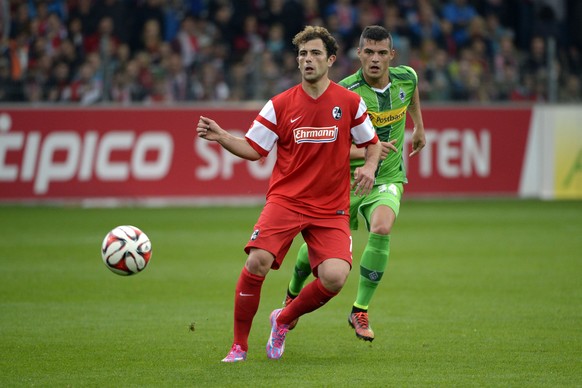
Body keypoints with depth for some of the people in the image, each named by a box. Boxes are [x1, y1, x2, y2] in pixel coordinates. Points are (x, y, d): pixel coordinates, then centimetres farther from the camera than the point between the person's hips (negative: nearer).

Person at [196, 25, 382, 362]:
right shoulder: (280, 105, 2)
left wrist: (370, 167, -8)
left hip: (331, 208, 1)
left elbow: (372, 143, 14)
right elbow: (253, 149, 4)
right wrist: (221, 137, -13)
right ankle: (239, 346, -5)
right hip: (285, 199, 0)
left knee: (334, 278, -19)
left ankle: (284, 320, 12)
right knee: (258, 261, -23)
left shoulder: (350, 102, 2)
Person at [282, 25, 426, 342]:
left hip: (388, 177, 1)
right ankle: (293, 293, 44)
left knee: (381, 231, -28)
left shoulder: (406, 78, -8)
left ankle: (360, 311, -14)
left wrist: (419, 127, 28)